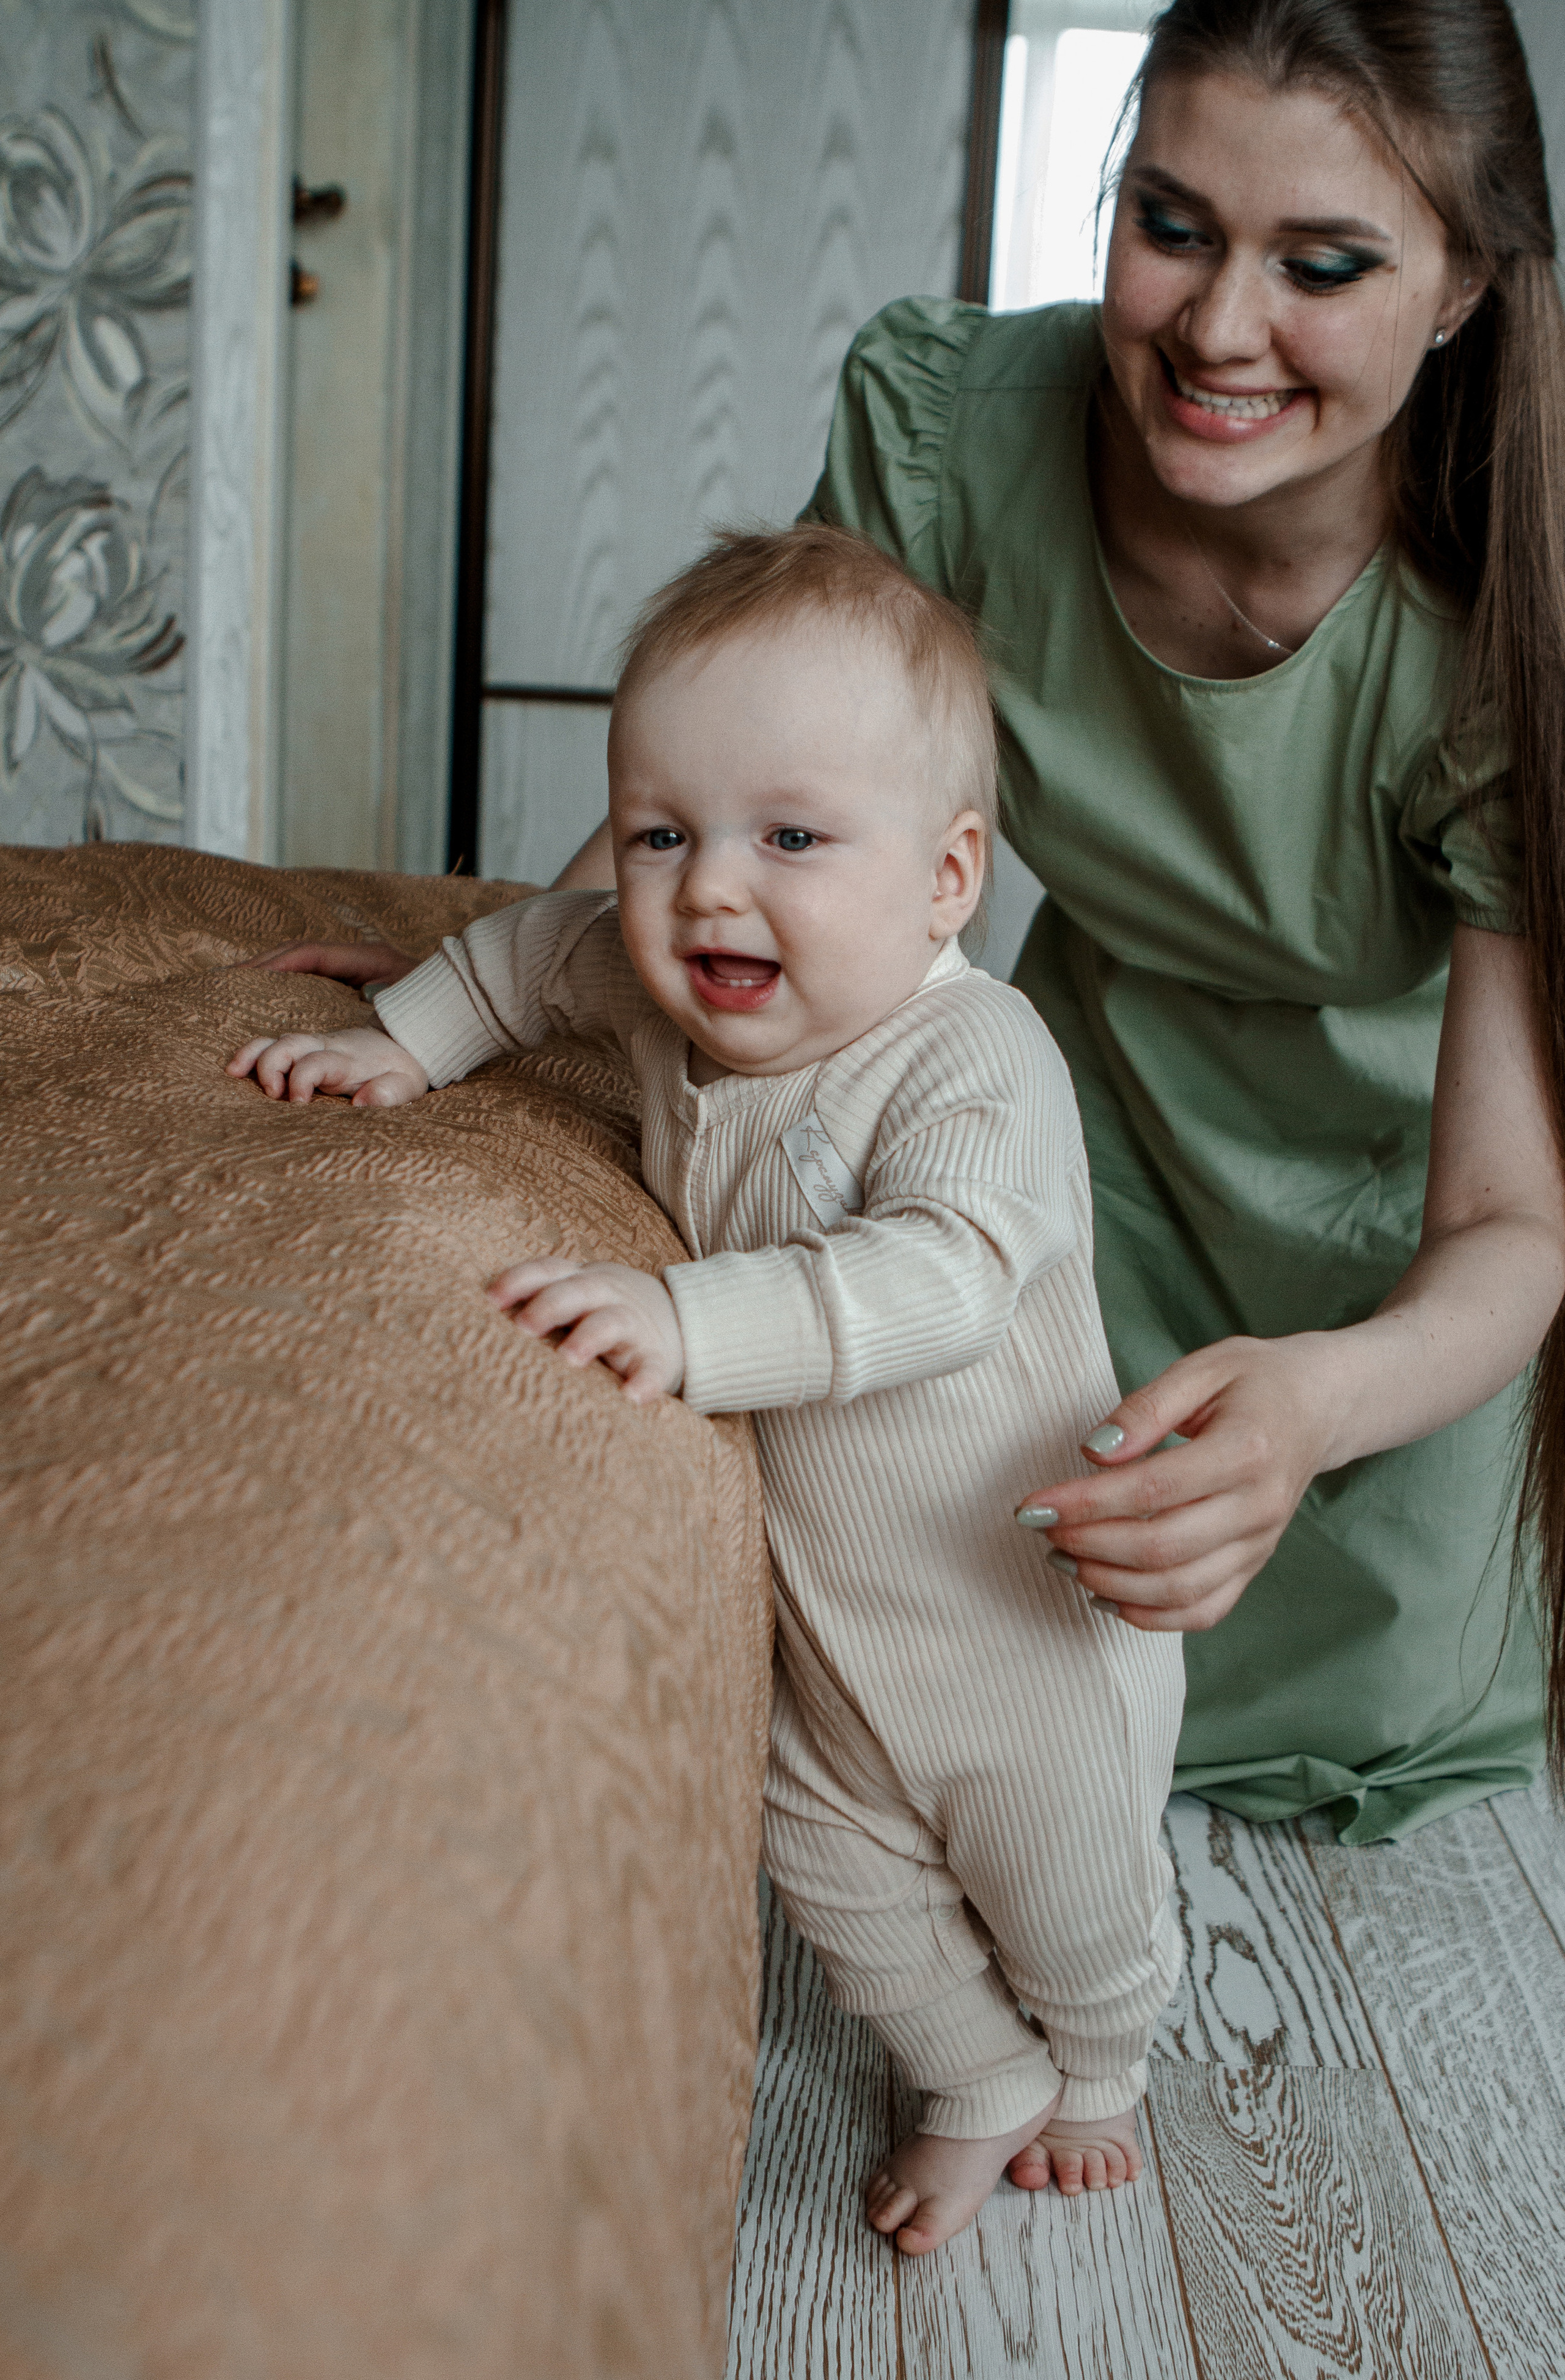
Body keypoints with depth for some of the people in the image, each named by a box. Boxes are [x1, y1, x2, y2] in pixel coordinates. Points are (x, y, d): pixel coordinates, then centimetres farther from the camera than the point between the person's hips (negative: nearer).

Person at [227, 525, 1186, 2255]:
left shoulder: (976, 1058, -30)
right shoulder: (660, 990, -9)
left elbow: (942, 1272, -46)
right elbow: (534, 948, 12)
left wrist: (697, 1323, -54)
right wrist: (400, 1040, 6)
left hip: (1024, 1610, -5)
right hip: (814, 1607, 6)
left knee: (1071, 1901, 18)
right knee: (835, 1866, 19)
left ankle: (1096, 2065, 52)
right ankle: (981, 2085, 46)